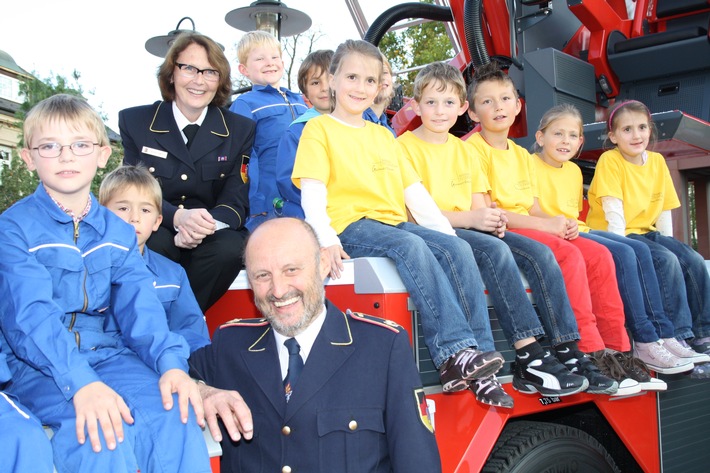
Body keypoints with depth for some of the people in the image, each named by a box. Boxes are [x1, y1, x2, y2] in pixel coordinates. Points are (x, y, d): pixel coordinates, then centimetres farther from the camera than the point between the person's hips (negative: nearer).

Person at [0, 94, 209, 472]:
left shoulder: (118, 232, 11)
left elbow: (138, 306, -1)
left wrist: (170, 363, -21)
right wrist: (80, 382, -33)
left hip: (106, 354, 4)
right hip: (39, 366, -4)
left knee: (176, 415, -23)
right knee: (104, 435, -32)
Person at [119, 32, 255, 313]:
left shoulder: (241, 130, 6)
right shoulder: (134, 121, 5)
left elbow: (236, 200, -3)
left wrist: (206, 225, -28)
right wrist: (177, 218, -27)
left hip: (213, 236, 1)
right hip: (156, 231, 0)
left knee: (229, 248, -33)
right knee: (156, 244, -35)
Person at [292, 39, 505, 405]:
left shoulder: (383, 135, 26)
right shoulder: (319, 129, 7)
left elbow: (414, 191, 20)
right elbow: (311, 192, -6)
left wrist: (445, 232, 8)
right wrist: (326, 239, -23)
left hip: (394, 222, 6)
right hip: (350, 225, -6)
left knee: (458, 249, -19)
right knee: (412, 247, -33)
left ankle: (478, 352, -23)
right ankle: (453, 352, -37)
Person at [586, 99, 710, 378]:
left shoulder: (657, 161, 9)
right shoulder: (610, 161, -9)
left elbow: (664, 211, 10)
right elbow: (613, 211, -17)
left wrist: (668, 242, -1)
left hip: (646, 233, 6)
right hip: (615, 237, -6)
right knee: (667, 261, -27)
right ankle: (679, 338, -23)